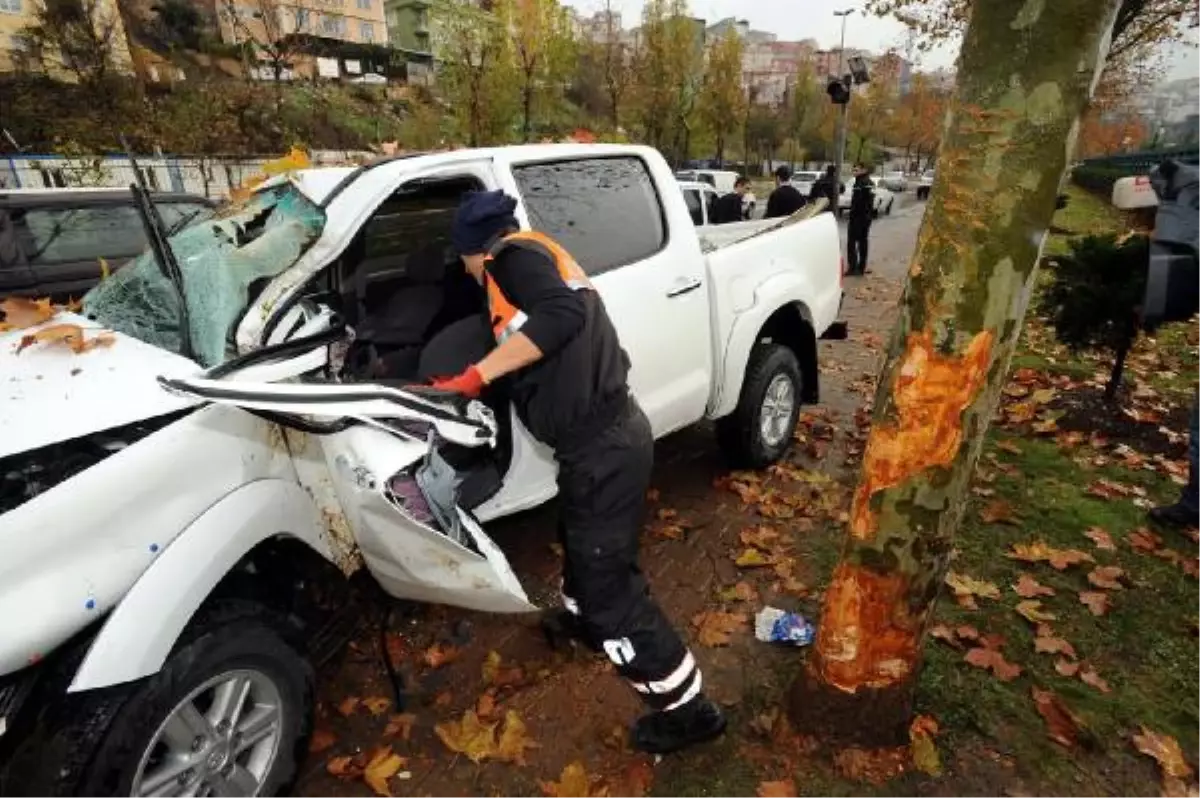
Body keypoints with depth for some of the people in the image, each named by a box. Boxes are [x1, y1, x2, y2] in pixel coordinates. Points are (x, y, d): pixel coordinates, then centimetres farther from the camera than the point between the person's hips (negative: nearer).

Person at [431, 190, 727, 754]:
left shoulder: (511, 254, -9)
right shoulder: (539, 257, 19)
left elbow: (562, 316, -28)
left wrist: (477, 375, -23)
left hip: (600, 445, -10)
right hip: (607, 433, 10)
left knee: (610, 585, 4)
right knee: (581, 541, 31)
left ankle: (688, 709, 21)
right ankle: (582, 620, 59)